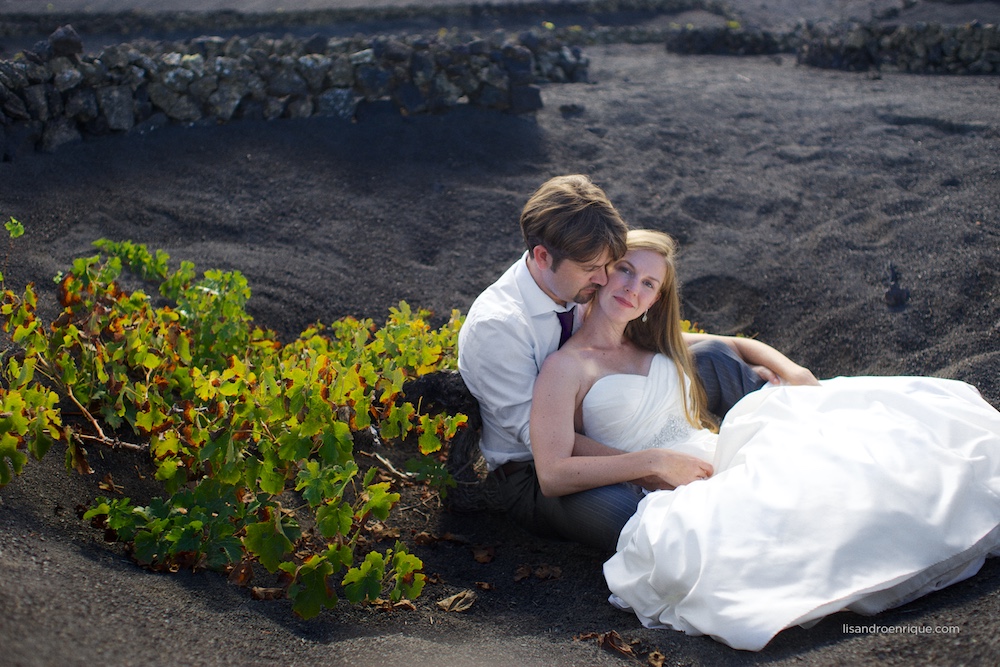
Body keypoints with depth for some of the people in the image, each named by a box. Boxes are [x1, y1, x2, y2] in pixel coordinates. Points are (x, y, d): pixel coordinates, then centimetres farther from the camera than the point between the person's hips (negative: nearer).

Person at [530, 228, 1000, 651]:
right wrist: (655, 461, -16)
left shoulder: (658, 345, 19)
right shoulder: (565, 366, -1)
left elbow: (738, 346, 31)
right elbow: (552, 476, -11)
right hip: (674, 497, -7)